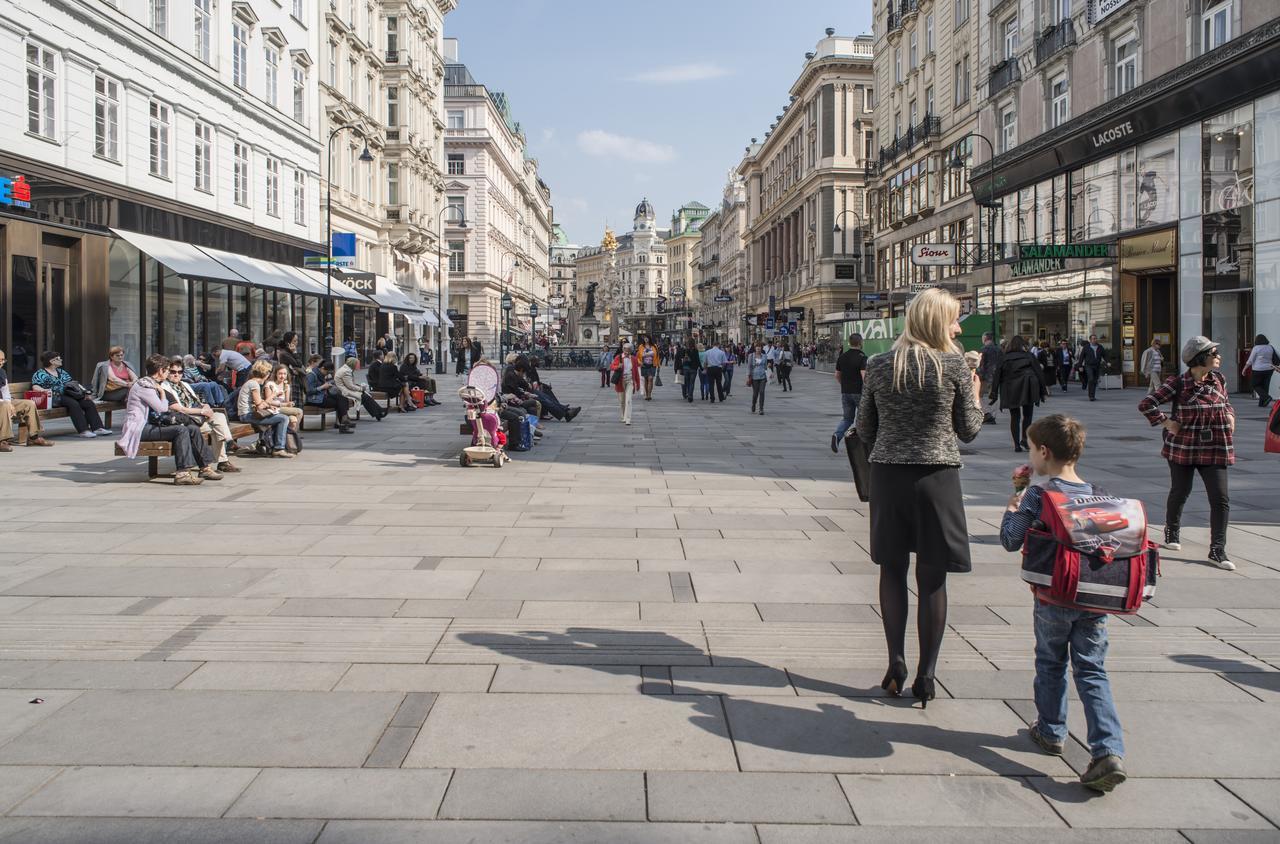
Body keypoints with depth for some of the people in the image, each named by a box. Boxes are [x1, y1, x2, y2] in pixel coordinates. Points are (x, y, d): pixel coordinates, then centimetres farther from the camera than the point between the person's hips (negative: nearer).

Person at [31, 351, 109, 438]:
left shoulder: (61, 372, 24)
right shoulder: (41, 374, 3)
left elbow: (73, 383, 20)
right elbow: (35, 387, -11)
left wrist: (85, 392, 5)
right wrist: (43, 390, -34)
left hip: (69, 395, 7)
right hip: (55, 398, -7)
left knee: (88, 402, -17)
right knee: (73, 404, -35)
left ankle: (97, 428, -24)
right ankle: (83, 430, -40)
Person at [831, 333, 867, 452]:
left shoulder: (842, 357, 5)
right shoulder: (862, 357, -13)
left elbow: (837, 376, 13)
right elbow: (864, 375, -22)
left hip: (845, 392, 5)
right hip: (859, 392, -5)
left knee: (847, 418, 10)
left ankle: (837, 435, -15)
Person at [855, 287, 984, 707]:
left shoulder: (878, 366, 1)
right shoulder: (955, 365, -7)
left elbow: (865, 429, 6)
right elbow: (969, 430, 1)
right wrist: (975, 395, 18)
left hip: (888, 476, 2)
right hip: (936, 478, -2)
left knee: (892, 570, 13)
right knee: (932, 578, 5)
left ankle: (896, 667, 15)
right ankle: (925, 678, 10)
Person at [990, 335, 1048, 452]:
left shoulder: (1004, 358, 6)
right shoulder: (1028, 356, 4)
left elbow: (997, 376, 3)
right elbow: (1039, 373, 4)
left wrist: (994, 393, 5)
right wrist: (1043, 390, 9)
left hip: (1010, 391, 1)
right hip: (1027, 390, -1)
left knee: (1014, 417, 7)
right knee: (1027, 415, 10)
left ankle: (1017, 444, 4)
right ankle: (1024, 438, -4)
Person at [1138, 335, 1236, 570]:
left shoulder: (1219, 380, 5)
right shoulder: (1178, 384, -10)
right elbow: (1146, 404, -11)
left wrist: (1230, 416, 6)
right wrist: (1166, 422, -14)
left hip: (1214, 450, 4)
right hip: (1183, 447, -4)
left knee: (1220, 499, -4)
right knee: (1179, 493, 11)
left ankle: (1217, 551, 1)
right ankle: (1171, 533, 37)